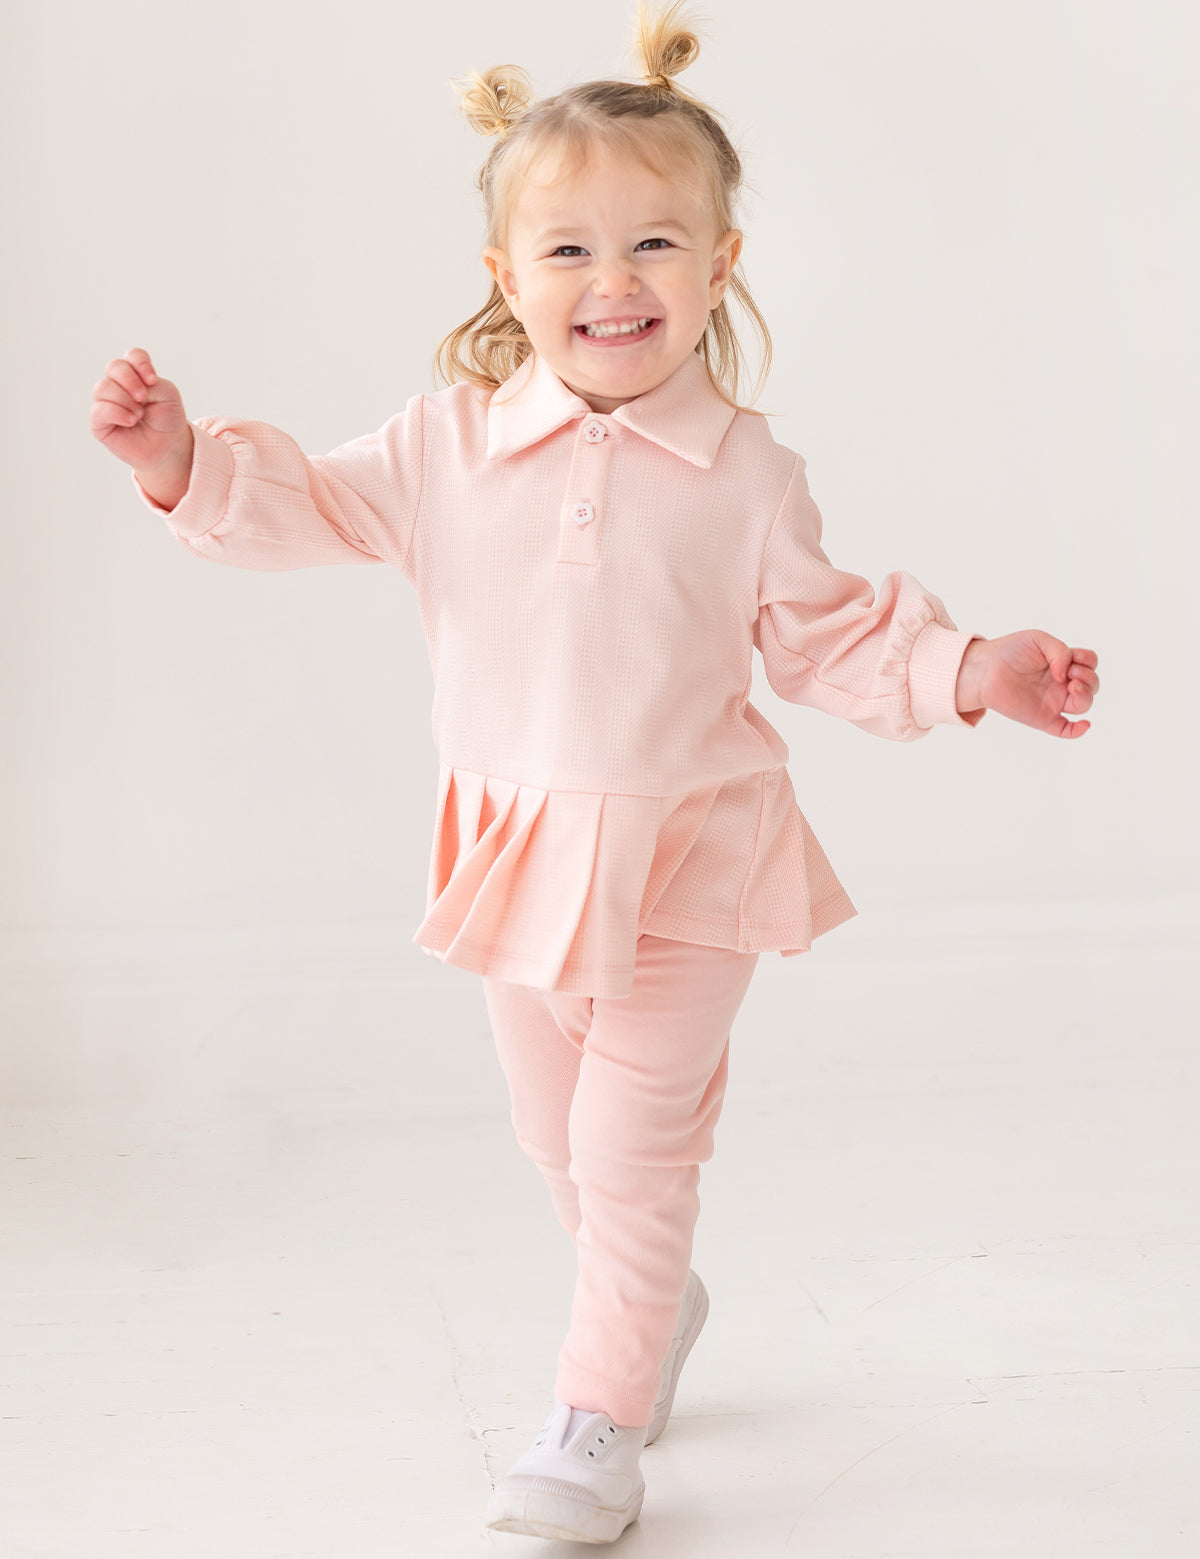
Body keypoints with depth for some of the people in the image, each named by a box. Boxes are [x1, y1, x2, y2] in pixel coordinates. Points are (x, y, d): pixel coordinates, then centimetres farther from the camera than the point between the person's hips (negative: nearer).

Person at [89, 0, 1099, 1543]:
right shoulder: (448, 441, -6)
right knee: (556, 1132, 18)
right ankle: (658, 1304, 44)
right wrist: (182, 458, -13)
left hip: (687, 853, -3)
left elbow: (823, 635, 1)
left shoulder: (746, 473, -9)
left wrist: (975, 669, -10)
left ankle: (600, 1420, 7)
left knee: (631, 1138, -6)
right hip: (522, 844, 3)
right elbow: (312, 508, 3)